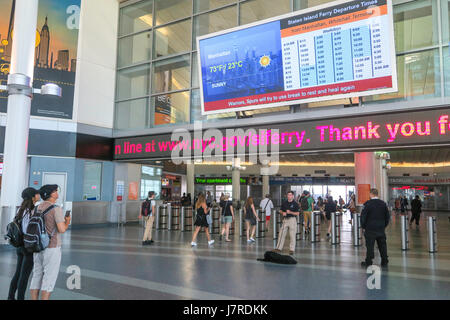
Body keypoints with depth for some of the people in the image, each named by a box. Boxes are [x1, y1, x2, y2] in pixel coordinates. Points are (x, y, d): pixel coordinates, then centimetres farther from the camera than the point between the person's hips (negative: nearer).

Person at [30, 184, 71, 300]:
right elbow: (62, 229, -21)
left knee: (37, 276, 13)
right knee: (50, 278, 0)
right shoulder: (56, 208, -15)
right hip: (52, 248, -7)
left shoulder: (37, 208, 8)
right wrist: (67, 222, 1)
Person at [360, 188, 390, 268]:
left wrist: (363, 227, 2)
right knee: (382, 245, 11)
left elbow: (363, 216, -9)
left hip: (370, 229, -4)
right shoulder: (383, 203, 4)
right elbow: (387, 216, 9)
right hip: (381, 229, 4)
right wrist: (384, 225, 17)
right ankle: (384, 262, 18)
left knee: (370, 246, 0)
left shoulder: (367, 204, -10)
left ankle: (368, 263, 6)